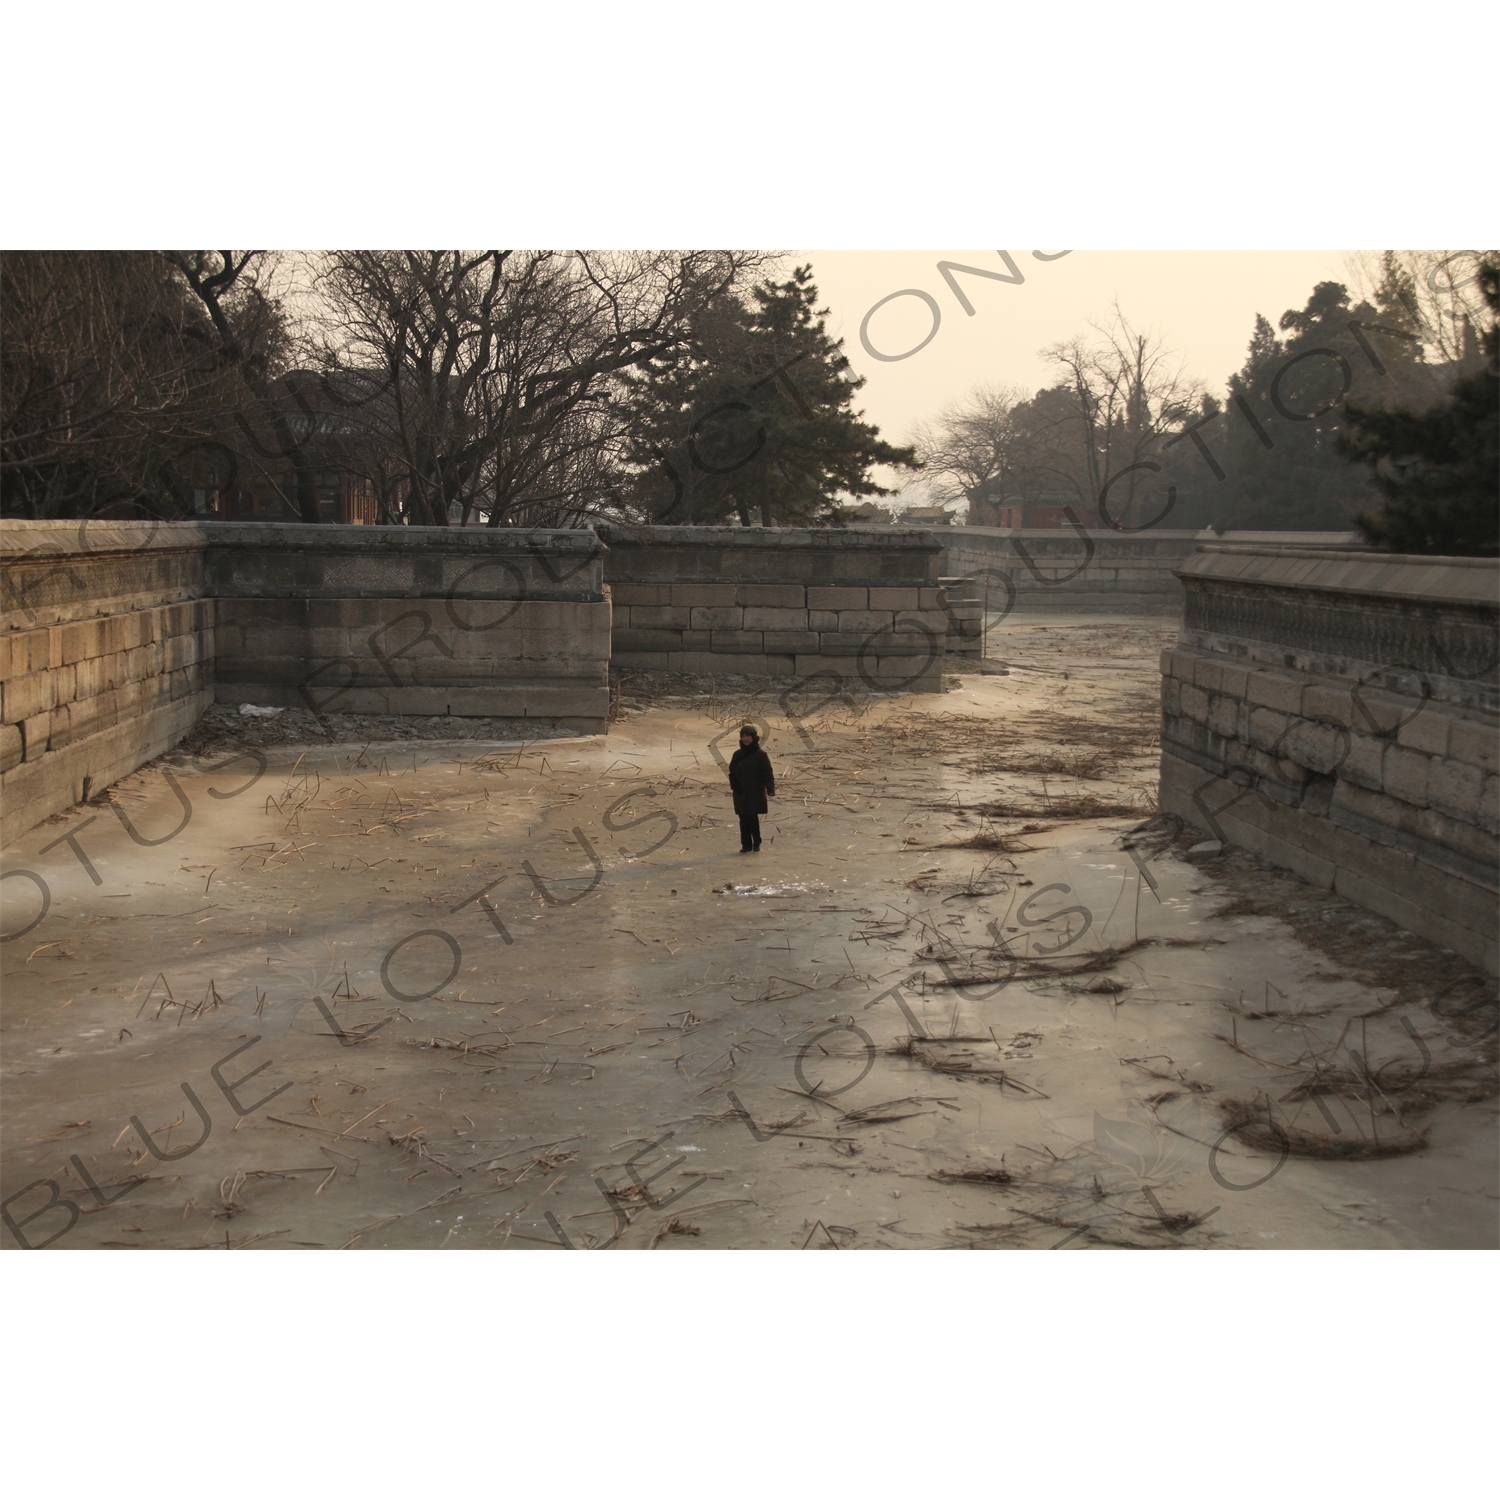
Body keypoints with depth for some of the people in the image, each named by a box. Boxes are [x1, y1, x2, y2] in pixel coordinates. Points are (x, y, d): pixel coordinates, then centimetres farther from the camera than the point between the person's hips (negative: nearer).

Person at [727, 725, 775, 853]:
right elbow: (732, 772, 12)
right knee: (743, 819, 6)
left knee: (753, 818, -6)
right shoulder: (737, 755, 9)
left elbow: (768, 773, -8)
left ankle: (756, 844, 8)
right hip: (740, 794, 5)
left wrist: (770, 789, -18)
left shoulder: (760, 755, -5)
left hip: (755, 794, -4)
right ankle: (746, 845, 13)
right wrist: (734, 785, -5)